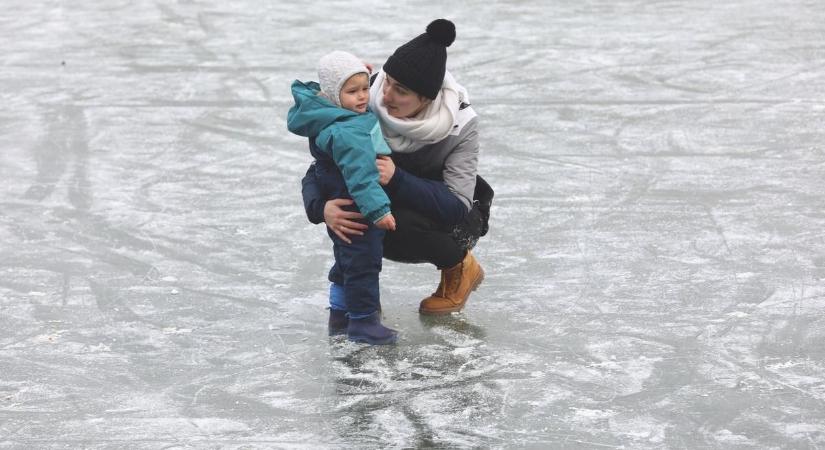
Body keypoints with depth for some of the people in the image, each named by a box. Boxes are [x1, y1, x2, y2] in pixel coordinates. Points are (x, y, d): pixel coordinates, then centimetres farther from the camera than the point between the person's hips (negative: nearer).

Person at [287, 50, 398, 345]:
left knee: (347, 261, 22)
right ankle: (362, 321, 8)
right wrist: (377, 209, -40)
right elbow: (360, 174, -36)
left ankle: (340, 316, 35)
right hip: (354, 210, -11)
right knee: (363, 262, -2)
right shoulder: (345, 132, -30)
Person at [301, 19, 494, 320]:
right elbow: (318, 171, -18)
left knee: (402, 223, -35)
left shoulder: (460, 123, -29)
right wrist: (321, 208, -41)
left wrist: (397, 179, -50)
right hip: (397, 204, 2)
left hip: (458, 218, -2)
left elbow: (457, 205, -35)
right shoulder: (369, 107, -23)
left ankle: (461, 266, -6)